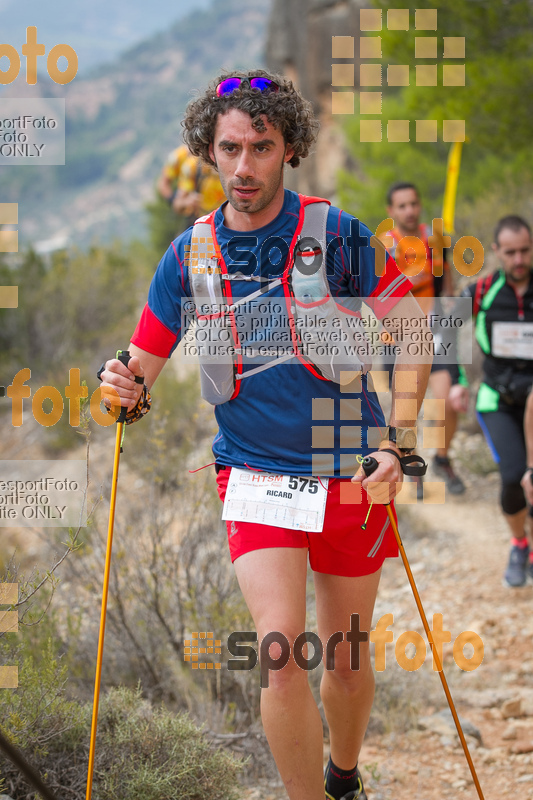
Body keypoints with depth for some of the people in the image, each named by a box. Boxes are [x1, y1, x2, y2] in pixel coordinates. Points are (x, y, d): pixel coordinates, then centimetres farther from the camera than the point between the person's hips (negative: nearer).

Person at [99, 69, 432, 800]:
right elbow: (144, 365, 5)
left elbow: (415, 334, -3)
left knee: (346, 659, 12)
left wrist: (396, 446, -11)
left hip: (351, 473, -1)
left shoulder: (336, 235, -9)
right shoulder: (188, 255, -1)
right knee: (281, 655, -16)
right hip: (254, 474, 1)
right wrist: (126, 389, -20)